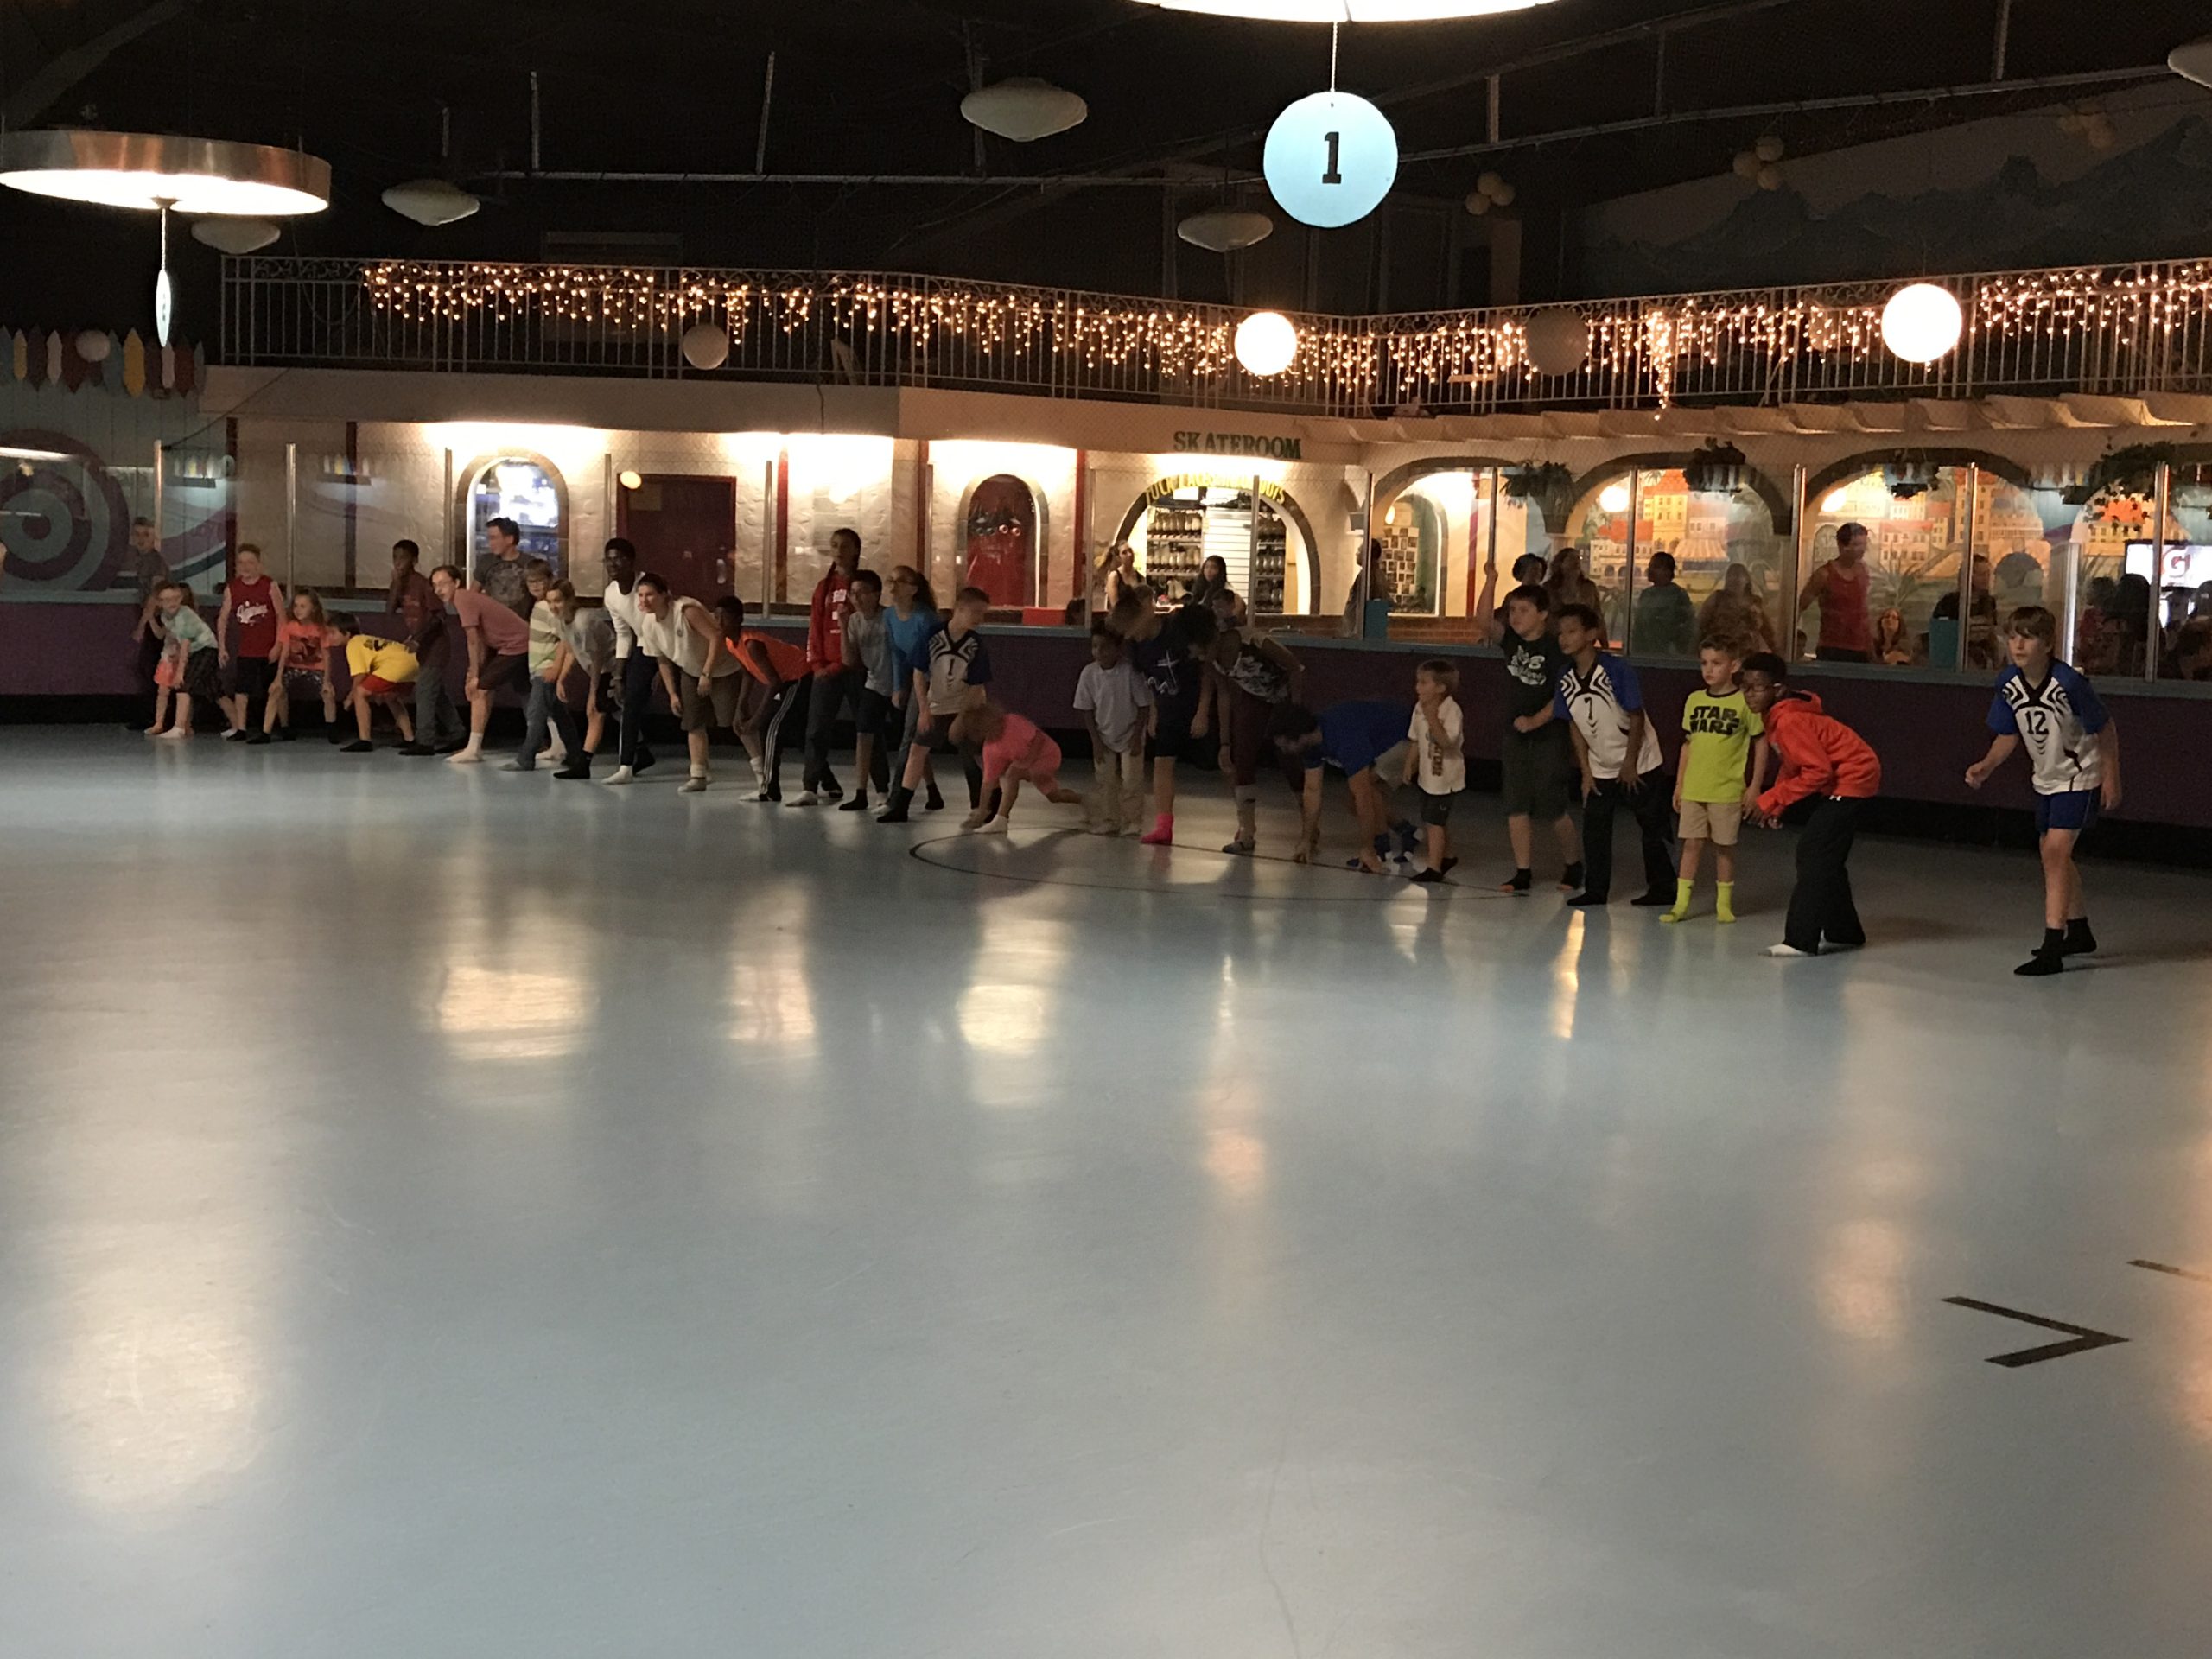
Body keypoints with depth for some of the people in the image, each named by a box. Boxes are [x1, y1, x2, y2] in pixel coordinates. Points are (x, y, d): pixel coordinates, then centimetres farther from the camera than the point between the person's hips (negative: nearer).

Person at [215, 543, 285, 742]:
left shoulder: (270, 587, -5)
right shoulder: (231, 589, 3)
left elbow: (281, 617, -5)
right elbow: (223, 618, 8)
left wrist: (278, 646, -11)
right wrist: (221, 647, 2)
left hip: (269, 650, -2)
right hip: (246, 649, 2)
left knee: (271, 691, 3)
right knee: (241, 689, -1)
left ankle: (267, 730, 11)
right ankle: (240, 729, 3)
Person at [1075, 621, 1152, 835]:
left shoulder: (1130, 671, -23)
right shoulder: (1089, 673, -13)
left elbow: (1144, 706, -14)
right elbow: (1086, 709, -3)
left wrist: (1137, 737, -13)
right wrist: (1096, 740, -5)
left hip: (1129, 735, -3)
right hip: (1104, 736, 3)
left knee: (1131, 781, -4)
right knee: (1104, 781, 5)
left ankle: (1132, 823, 7)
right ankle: (1107, 823, 15)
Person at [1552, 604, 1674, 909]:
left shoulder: (1616, 670, -21)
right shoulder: (1566, 678, -6)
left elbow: (1637, 718, -16)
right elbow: (1575, 726, 2)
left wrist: (1630, 764, -13)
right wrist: (1586, 772, -1)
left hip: (1640, 764, -5)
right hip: (1601, 768, 5)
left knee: (1653, 827, 5)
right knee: (1594, 827, 0)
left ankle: (1663, 888, 15)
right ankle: (1595, 889, 9)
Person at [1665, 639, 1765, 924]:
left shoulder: (1744, 702, -7)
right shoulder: (1694, 700, 6)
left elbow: (1760, 743, -2)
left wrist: (1754, 786, -4)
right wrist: (1679, 784, 12)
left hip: (1727, 790, -3)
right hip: (1694, 788, 3)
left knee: (1724, 847, 7)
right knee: (1692, 843, 4)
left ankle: (1724, 903, 18)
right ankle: (1681, 903, 7)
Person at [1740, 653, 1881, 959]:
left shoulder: (1789, 721, -26)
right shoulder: (1776, 716, 4)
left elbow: (1818, 772, -27)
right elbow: (1790, 764, 13)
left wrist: (1772, 799, -24)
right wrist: (1776, 806, 2)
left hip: (1852, 779, -11)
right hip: (1843, 781, 11)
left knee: (1815, 857, -12)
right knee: (1826, 859, 18)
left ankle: (1801, 940, -13)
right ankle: (1844, 933, 31)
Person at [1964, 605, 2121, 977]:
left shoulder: (2069, 683, -27)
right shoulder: (2008, 684, -10)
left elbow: (2106, 729, -15)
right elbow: (2009, 735, 3)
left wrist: (2111, 778, -10)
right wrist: (1986, 766, -14)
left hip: (2079, 778, -7)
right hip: (2046, 779, 8)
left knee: (2055, 851, -19)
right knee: (2056, 856, 19)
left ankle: (2051, 951, -21)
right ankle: (2079, 932, 40)